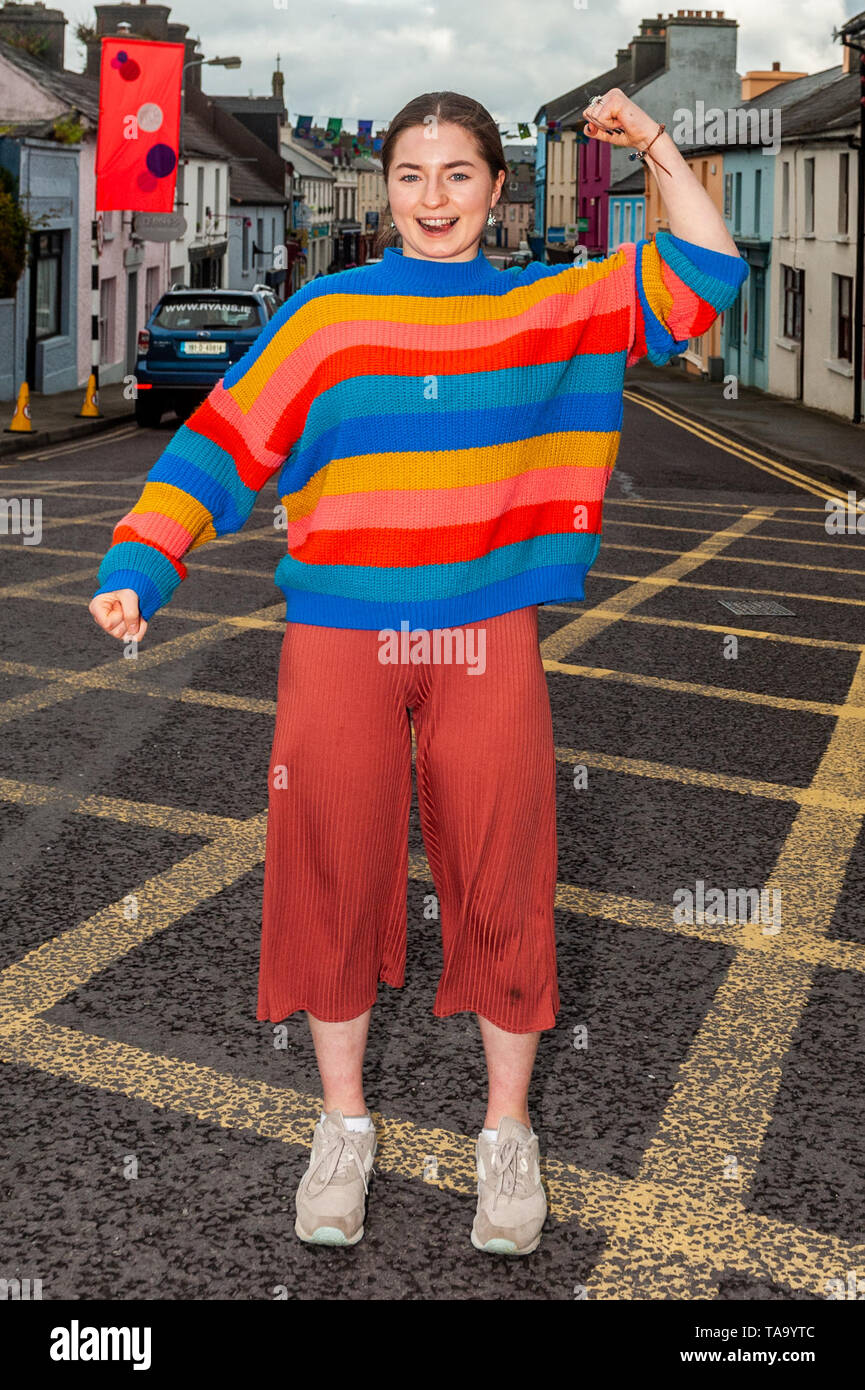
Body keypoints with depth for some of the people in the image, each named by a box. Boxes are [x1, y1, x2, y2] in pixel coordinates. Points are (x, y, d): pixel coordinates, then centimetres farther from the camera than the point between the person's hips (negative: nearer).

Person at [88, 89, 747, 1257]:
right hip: (340, 639, 0)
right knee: (335, 876, 6)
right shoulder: (325, 316, 3)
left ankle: (508, 1134, 23)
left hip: (487, 644, 1)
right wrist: (138, 570, -12)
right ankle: (345, 1126, 25)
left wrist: (656, 149, -5)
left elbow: (704, 275, 7)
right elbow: (224, 442, -1)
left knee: (502, 885, 5)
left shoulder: (550, 308, 8)